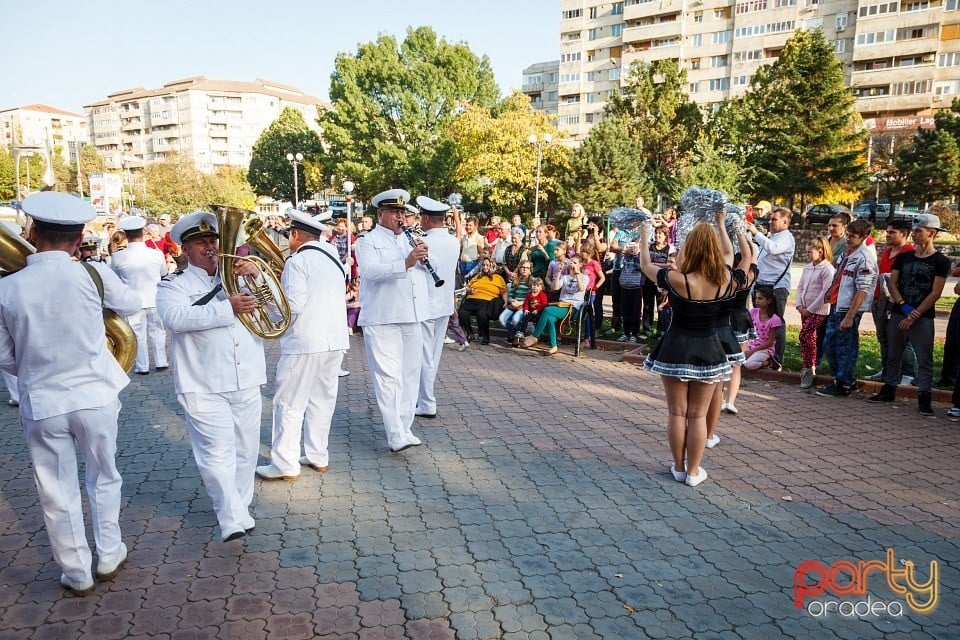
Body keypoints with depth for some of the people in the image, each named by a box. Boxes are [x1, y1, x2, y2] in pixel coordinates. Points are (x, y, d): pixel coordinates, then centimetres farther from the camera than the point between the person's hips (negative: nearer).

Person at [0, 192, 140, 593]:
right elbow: (132, 305, 6)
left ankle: (77, 574, 30)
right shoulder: (93, 275, -14)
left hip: (40, 404, 0)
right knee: (103, 480, 21)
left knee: (57, 494, 16)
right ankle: (109, 557, 35)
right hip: (95, 397, 0)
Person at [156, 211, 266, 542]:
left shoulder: (237, 277, 16)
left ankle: (239, 509, 29)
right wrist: (227, 308, -26)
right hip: (204, 387, -5)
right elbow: (176, 317, -19)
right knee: (217, 453, -13)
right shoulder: (173, 285, 2)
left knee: (245, 452, 13)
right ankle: (235, 519, -8)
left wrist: (258, 276, -6)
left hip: (247, 382, 5)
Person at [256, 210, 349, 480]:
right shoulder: (334, 259, 13)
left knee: (290, 405, 0)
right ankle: (318, 456, 21)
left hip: (304, 342, -8)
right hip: (335, 340, 8)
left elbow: (293, 306, -19)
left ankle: (285, 464, 4)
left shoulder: (298, 261, -12)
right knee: (322, 400, 14)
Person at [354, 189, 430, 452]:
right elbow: (370, 271, -19)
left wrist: (424, 257, -2)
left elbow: (428, 271, 20)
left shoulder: (410, 239, 20)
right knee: (389, 377, -9)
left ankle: (405, 429, 21)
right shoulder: (369, 241, 1)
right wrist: (405, 263, -31)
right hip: (383, 320, -6)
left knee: (410, 376, 11)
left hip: (413, 318, 7)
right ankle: (396, 436, -10)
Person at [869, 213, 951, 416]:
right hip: (898, 314, 5)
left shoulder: (940, 261, -5)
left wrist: (914, 315, -14)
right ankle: (889, 389, 23)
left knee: (924, 359, -2)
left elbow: (935, 293, -10)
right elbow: (892, 283, 5)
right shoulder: (903, 257, 8)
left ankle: (924, 397, 4)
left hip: (923, 318, -5)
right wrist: (903, 305, -10)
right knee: (892, 355, 12)